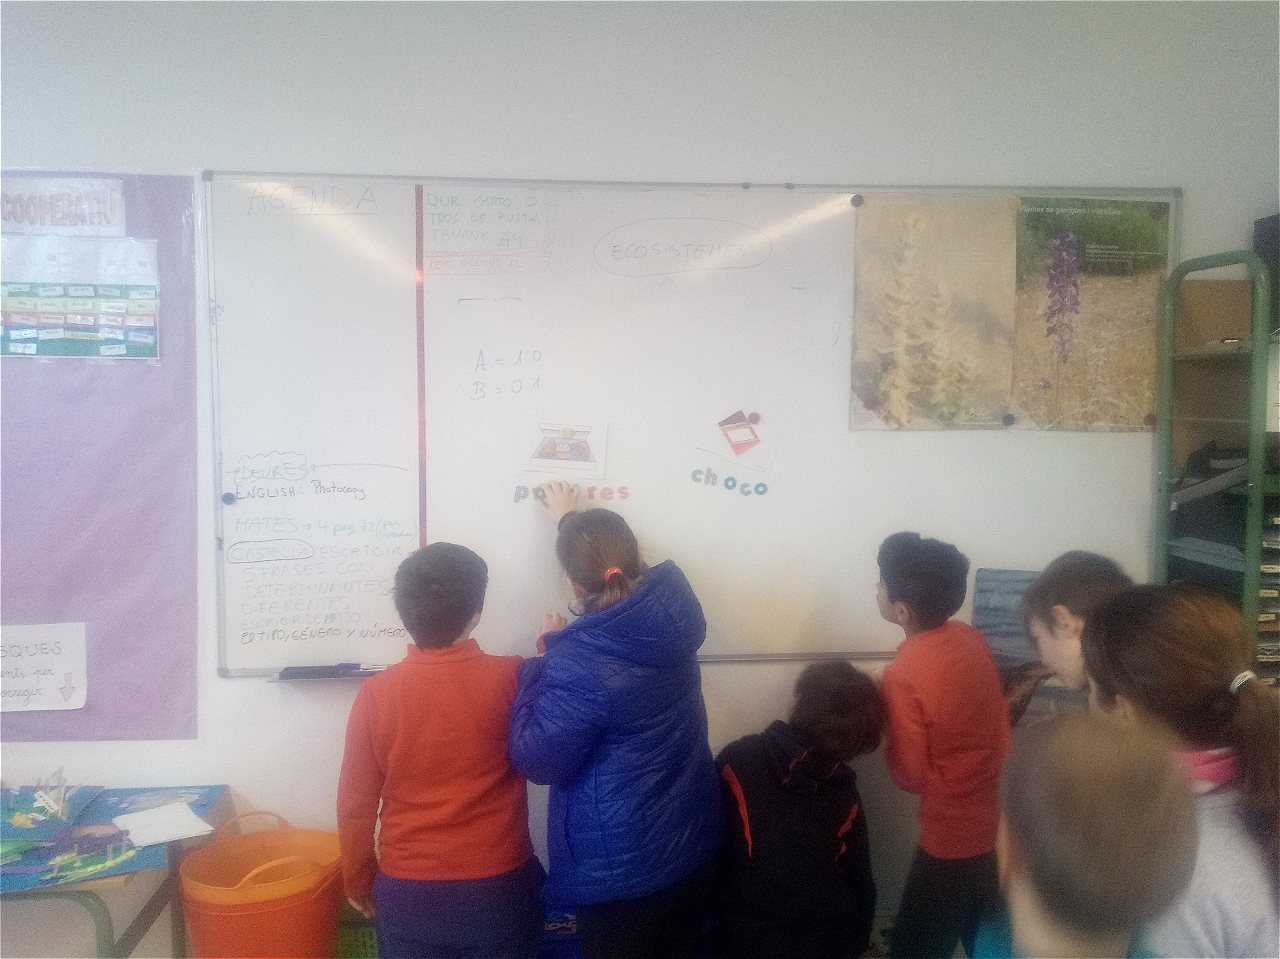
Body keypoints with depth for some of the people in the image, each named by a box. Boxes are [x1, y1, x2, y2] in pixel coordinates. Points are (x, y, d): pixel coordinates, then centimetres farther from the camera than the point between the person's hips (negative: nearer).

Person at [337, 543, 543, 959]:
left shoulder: (376, 693, -13)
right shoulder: (511, 679, -16)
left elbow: (356, 803, -4)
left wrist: (358, 879, 13)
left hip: (408, 896, 1)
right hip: (500, 889, -1)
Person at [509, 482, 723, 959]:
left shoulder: (578, 663, -29)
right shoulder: (675, 603, -10)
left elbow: (539, 760, -15)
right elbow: (618, 562, 12)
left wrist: (546, 657, -10)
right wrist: (573, 520, 25)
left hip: (619, 870, -6)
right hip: (693, 844, 6)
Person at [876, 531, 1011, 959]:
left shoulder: (903, 675, -25)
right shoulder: (972, 639, -5)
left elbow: (912, 776, -16)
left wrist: (883, 716, -4)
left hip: (952, 841, -7)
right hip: (1000, 823, 7)